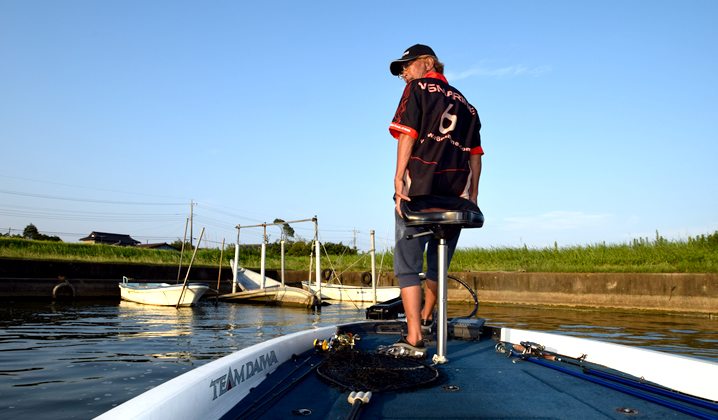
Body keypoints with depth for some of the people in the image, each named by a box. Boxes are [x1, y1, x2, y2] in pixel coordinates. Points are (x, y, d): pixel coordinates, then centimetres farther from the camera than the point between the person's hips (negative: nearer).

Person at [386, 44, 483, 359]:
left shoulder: (418, 88, 7)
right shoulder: (465, 104, 22)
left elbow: (407, 135, -7)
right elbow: (475, 155, 15)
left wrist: (398, 178, -12)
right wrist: (472, 198, 14)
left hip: (419, 191, -5)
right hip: (456, 197, 6)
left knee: (408, 266, -2)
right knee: (438, 264, 20)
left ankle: (414, 340, -7)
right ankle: (426, 319, 38)